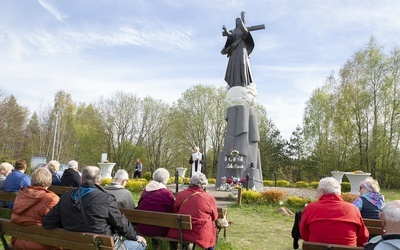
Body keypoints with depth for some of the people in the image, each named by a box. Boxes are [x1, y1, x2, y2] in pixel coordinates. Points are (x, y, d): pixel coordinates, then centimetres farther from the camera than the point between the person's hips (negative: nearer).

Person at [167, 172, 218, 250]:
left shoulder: (180, 195, -7)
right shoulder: (210, 198, -11)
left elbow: (174, 211, 8)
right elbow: (214, 217, 4)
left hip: (181, 232, 2)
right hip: (201, 234, -2)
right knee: (213, 225, 25)